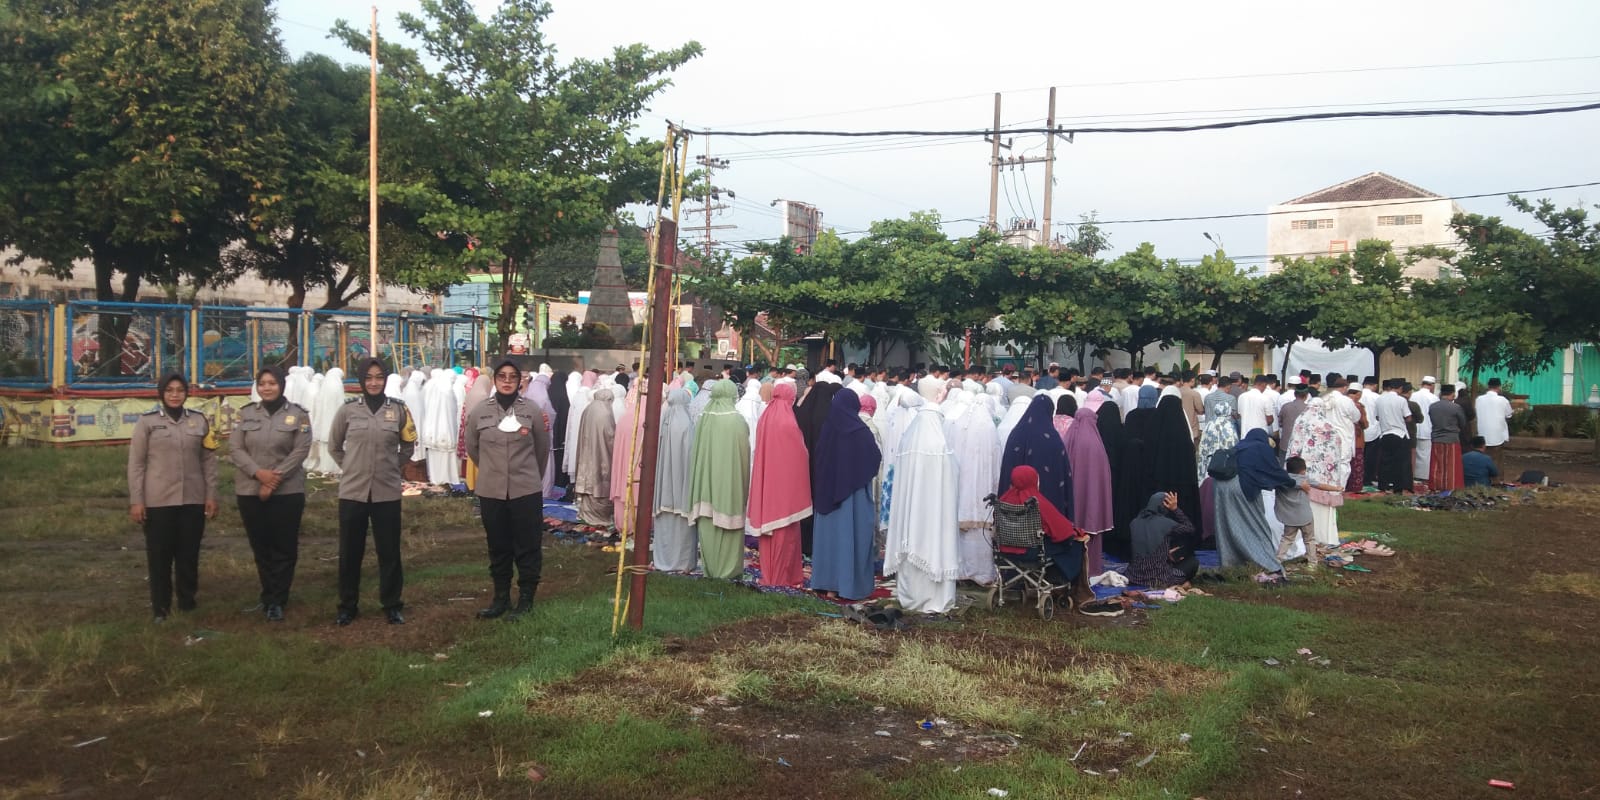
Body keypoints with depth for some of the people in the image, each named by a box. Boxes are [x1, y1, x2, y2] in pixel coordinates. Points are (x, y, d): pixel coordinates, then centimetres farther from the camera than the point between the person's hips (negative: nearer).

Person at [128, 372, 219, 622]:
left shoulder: (199, 420, 5)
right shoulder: (147, 421, -2)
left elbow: (209, 460, 8)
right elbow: (136, 463, -2)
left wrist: (211, 495, 3)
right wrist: (135, 500, -6)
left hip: (193, 500, 2)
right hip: (158, 500, -2)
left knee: (189, 554, 10)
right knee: (159, 556, 6)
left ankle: (188, 605, 22)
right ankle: (160, 609, 16)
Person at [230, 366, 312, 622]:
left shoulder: (298, 414, 0)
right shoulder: (246, 414, 7)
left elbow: (300, 451, -7)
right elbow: (235, 449, 0)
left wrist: (275, 479, -15)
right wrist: (259, 473, -16)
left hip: (287, 491, -2)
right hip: (250, 491, 2)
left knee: (283, 547, 0)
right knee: (260, 546, 9)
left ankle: (276, 601, 8)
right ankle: (271, 597, 23)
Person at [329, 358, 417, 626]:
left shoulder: (398, 409, -1)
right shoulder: (348, 409, -1)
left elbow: (409, 445, 13)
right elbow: (334, 446, 11)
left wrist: (392, 466, 6)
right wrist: (352, 467, 6)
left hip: (387, 492, 0)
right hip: (352, 491, 0)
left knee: (389, 552, 6)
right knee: (350, 553, 9)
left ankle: (392, 606, 18)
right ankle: (348, 606, 22)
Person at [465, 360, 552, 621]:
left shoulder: (533, 410, -5)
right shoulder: (478, 412, -1)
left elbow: (543, 449, 7)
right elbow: (472, 448, 14)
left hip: (526, 491, -2)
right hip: (491, 491, 2)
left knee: (528, 547, 5)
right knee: (498, 548, 13)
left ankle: (526, 599, 17)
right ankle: (501, 597, 26)